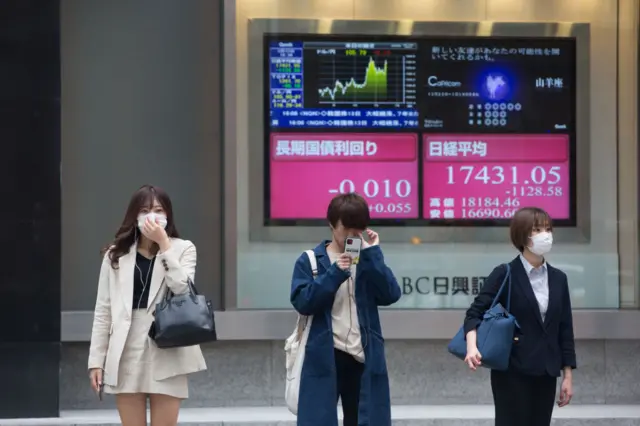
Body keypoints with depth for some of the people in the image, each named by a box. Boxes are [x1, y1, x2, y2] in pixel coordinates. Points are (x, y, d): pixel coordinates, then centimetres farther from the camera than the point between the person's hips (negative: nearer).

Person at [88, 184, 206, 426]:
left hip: (166, 351, -1)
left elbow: (183, 289, -15)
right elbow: (103, 310, 7)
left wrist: (164, 244, -13)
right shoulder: (116, 254, 8)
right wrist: (96, 359, 3)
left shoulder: (182, 249, 4)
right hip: (127, 352, 2)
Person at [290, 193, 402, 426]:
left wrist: (373, 254, -11)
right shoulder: (310, 261, 1)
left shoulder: (368, 260, 10)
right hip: (323, 358, -3)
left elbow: (391, 295, -6)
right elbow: (302, 302, -11)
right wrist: (334, 274, -17)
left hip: (364, 357, 3)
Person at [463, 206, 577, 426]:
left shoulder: (558, 278, 9)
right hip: (512, 372, -5)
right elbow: (475, 312, -9)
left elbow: (564, 329, 11)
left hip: (546, 373, 5)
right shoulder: (504, 274, -6)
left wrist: (567, 375, 7)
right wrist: (472, 346, -29)